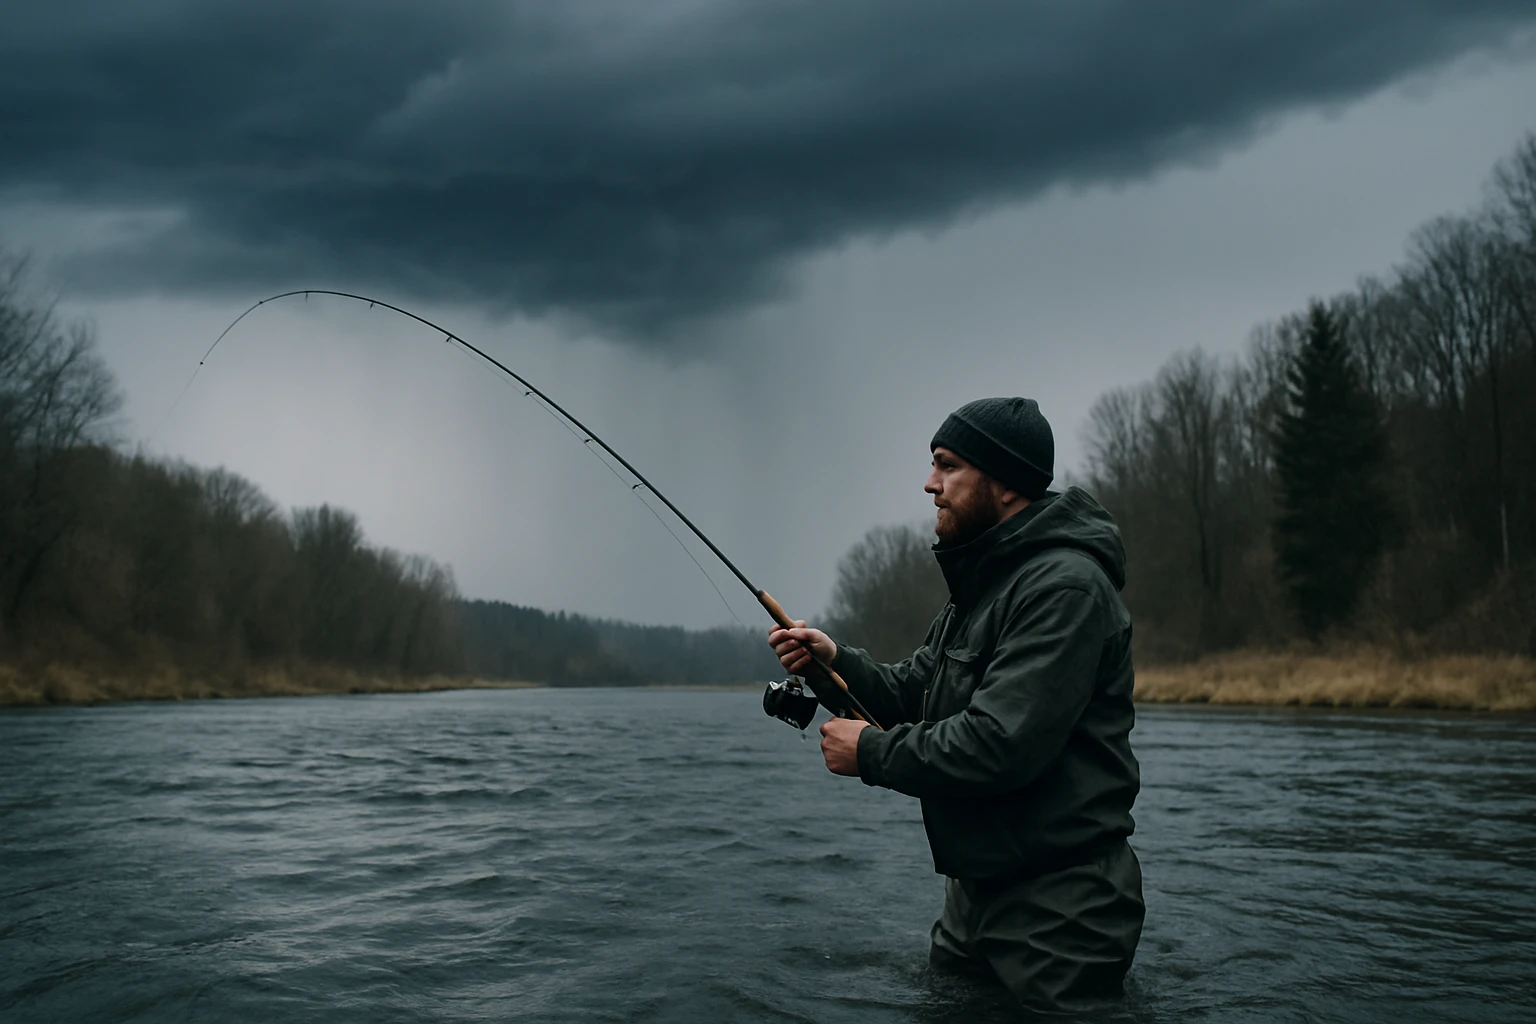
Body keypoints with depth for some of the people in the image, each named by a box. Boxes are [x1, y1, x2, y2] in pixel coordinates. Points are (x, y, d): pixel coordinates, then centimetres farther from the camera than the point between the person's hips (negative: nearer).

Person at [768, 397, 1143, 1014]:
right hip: (975, 889, 10)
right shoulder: (981, 583, 13)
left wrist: (871, 753, -17)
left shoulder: (1064, 587, -21)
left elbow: (1000, 746, -29)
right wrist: (835, 660, -5)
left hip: (1055, 915, -10)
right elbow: (913, 695, 13)